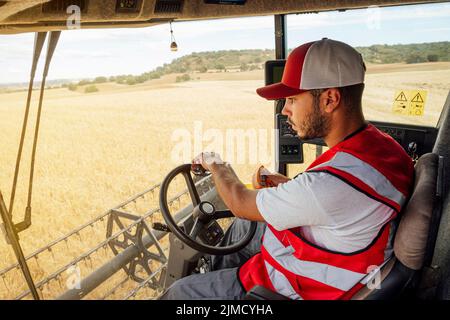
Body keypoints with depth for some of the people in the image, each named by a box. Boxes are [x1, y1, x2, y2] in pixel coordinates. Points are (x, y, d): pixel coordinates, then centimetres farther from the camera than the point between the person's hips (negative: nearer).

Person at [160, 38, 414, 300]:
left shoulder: (329, 185, -39)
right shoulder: (380, 142, -10)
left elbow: (241, 205, -22)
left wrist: (217, 166, -2)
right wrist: (288, 185, -3)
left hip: (297, 288, -8)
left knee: (179, 291, 5)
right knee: (242, 227, 29)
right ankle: (215, 280, 47)